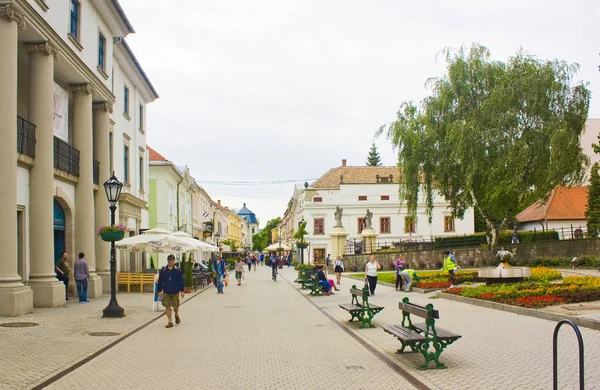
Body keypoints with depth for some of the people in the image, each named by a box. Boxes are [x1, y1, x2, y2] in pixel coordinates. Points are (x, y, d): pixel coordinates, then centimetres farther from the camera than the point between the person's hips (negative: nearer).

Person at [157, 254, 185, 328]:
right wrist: (159, 291, 5)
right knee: (167, 307, 1)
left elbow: (181, 281, 0)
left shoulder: (178, 271, -3)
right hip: (166, 292, 1)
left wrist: (182, 291, -3)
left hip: (175, 292, -1)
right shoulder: (163, 270, 1)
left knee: (175, 306, 6)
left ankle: (177, 315, 38)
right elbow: (160, 281, 6)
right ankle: (170, 322, 10)